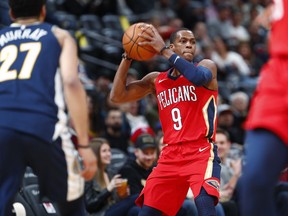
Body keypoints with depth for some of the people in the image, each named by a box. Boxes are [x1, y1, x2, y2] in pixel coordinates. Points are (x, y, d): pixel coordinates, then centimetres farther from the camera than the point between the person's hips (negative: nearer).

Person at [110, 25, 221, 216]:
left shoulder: (206, 66, 2)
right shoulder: (156, 80, 15)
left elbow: (199, 77, -23)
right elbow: (117, 96, 10)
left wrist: (163, 50, -19)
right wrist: (127, 58, 1)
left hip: (201, 151, -5)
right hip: (171, 154, 5)